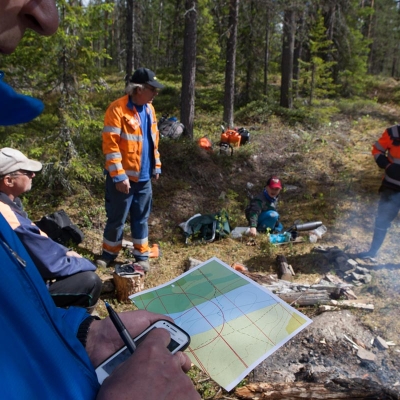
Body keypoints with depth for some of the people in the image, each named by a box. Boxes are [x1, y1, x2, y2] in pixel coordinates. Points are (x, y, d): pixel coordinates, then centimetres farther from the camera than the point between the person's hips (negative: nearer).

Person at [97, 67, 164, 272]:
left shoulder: (149, 108, 8)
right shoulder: (117, 109, -15)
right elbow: (110, 144, -18)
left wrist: (156, 166, 14)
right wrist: (119, 175, -21)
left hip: (144, 176, 6)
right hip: (124, 176, -6)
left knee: (141, 218, 14)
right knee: (117, 218, 8)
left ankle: (141, 256, 26)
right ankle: (109, 253, 28)